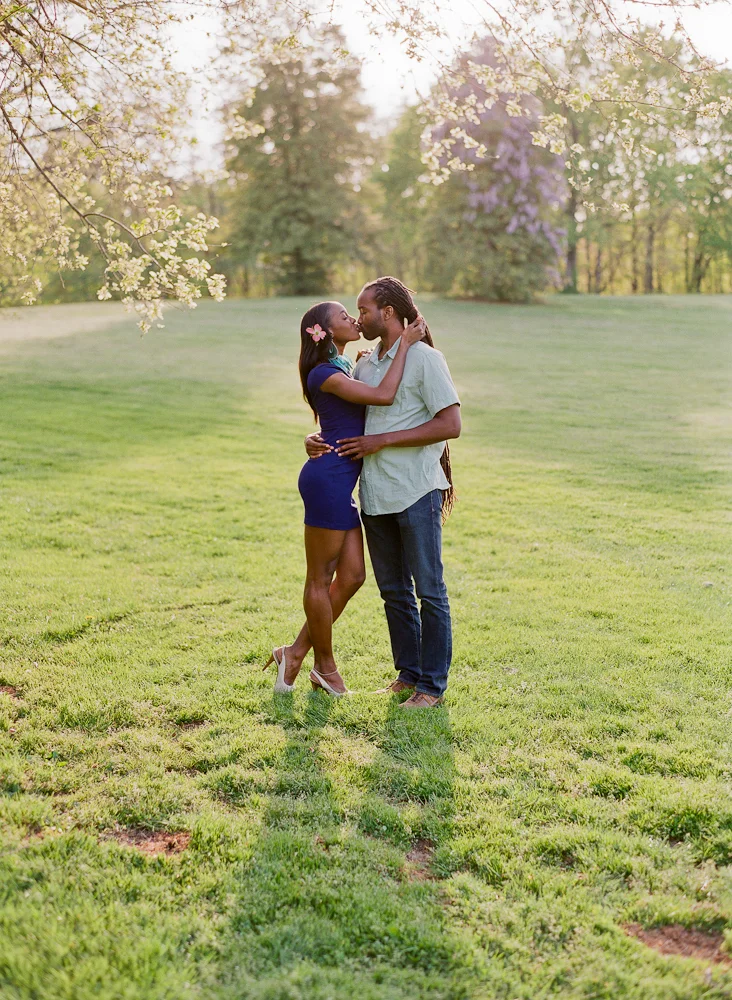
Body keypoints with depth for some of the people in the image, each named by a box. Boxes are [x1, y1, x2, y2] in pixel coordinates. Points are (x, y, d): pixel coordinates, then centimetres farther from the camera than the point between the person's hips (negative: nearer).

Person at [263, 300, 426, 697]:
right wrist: (404, 344, -14)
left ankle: (296, 653, 19)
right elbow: (384, 396, -22)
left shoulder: (345, 369, 18)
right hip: (327, 479, -10)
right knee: (321, 578, 3)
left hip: (343, 482, 10)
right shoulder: (323, 374, -12)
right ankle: (325, 667, 15)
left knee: (351, 575, 8)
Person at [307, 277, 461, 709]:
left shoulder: (425, 359, -8)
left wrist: (383, 440, -16)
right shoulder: (365, 365, 14)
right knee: (394, 592, 14)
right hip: (375, 495, 8)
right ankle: (408, 674, 25)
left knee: (430, 591, 0)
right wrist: (317, 439, -2)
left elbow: (451, 425, -15)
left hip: (416, 494, -7)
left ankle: (434, 685, 7)